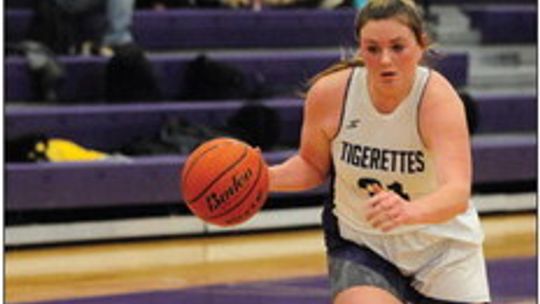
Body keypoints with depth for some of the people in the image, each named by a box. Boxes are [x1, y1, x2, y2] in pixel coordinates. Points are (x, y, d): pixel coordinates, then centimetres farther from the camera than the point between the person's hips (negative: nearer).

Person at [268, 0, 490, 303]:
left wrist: (410, 211, -62)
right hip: (361, 244, 0)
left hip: (443, 247, 0)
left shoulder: (439, 99, -26)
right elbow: (313, 165, 4)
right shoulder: (329, 94, -17)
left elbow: (458, 193, -41)